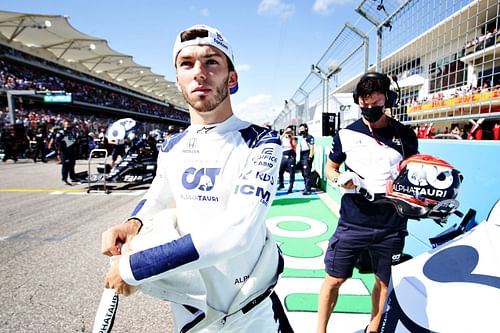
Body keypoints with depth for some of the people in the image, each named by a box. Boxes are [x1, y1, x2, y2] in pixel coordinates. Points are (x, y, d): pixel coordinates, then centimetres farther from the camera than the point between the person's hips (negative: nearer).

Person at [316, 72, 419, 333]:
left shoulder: (405, 135, 1)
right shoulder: (346, 134, 0)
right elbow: (329, 168, 10)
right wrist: (339, 179, -12)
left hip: (391, 226, 2)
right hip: (352, 223, -1)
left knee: (385, 281, 17)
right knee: (334, 279, 6)